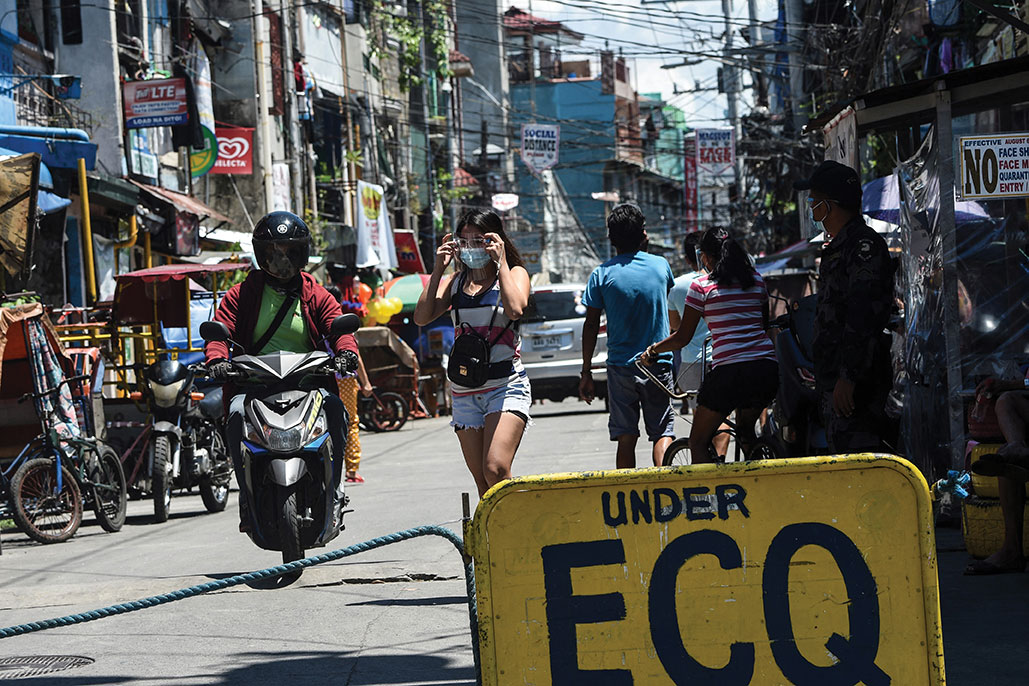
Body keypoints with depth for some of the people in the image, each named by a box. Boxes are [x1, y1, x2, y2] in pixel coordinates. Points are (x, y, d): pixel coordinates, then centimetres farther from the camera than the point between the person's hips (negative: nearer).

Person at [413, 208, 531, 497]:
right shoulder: (457, 280, 13)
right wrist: (438, 270, -2)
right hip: (464, 391, 5)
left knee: (495, 469, -23)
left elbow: (515, 309, -20)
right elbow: (422, 317, 1)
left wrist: (500, 262, -13)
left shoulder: (514, 273, 2)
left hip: (506, 386, -5)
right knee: (481, 482, 4)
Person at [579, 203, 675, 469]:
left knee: (625, 438, 5)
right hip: (659, 364, 1)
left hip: (620, 366, 0)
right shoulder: (660, 265, 1)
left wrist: (586, 372, 2)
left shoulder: (602, 274, -3)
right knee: (662, 432, 4)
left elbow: (591, 326, -3)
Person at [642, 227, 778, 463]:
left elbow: (683, 337, 4)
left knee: (698, 443, 7)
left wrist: (653, 350, 20)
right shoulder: (756, 280, 14)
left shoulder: (702, 286, 0)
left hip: (731, 371, -6)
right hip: (767, 369, 6)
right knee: (745, 429, 29)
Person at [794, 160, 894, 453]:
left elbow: (863, 317, -21)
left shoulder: (864, 245, -12)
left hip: (854, 384, -11)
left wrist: (848, 377, -26)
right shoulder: (835, 248, 21)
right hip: (835, 379, 11)